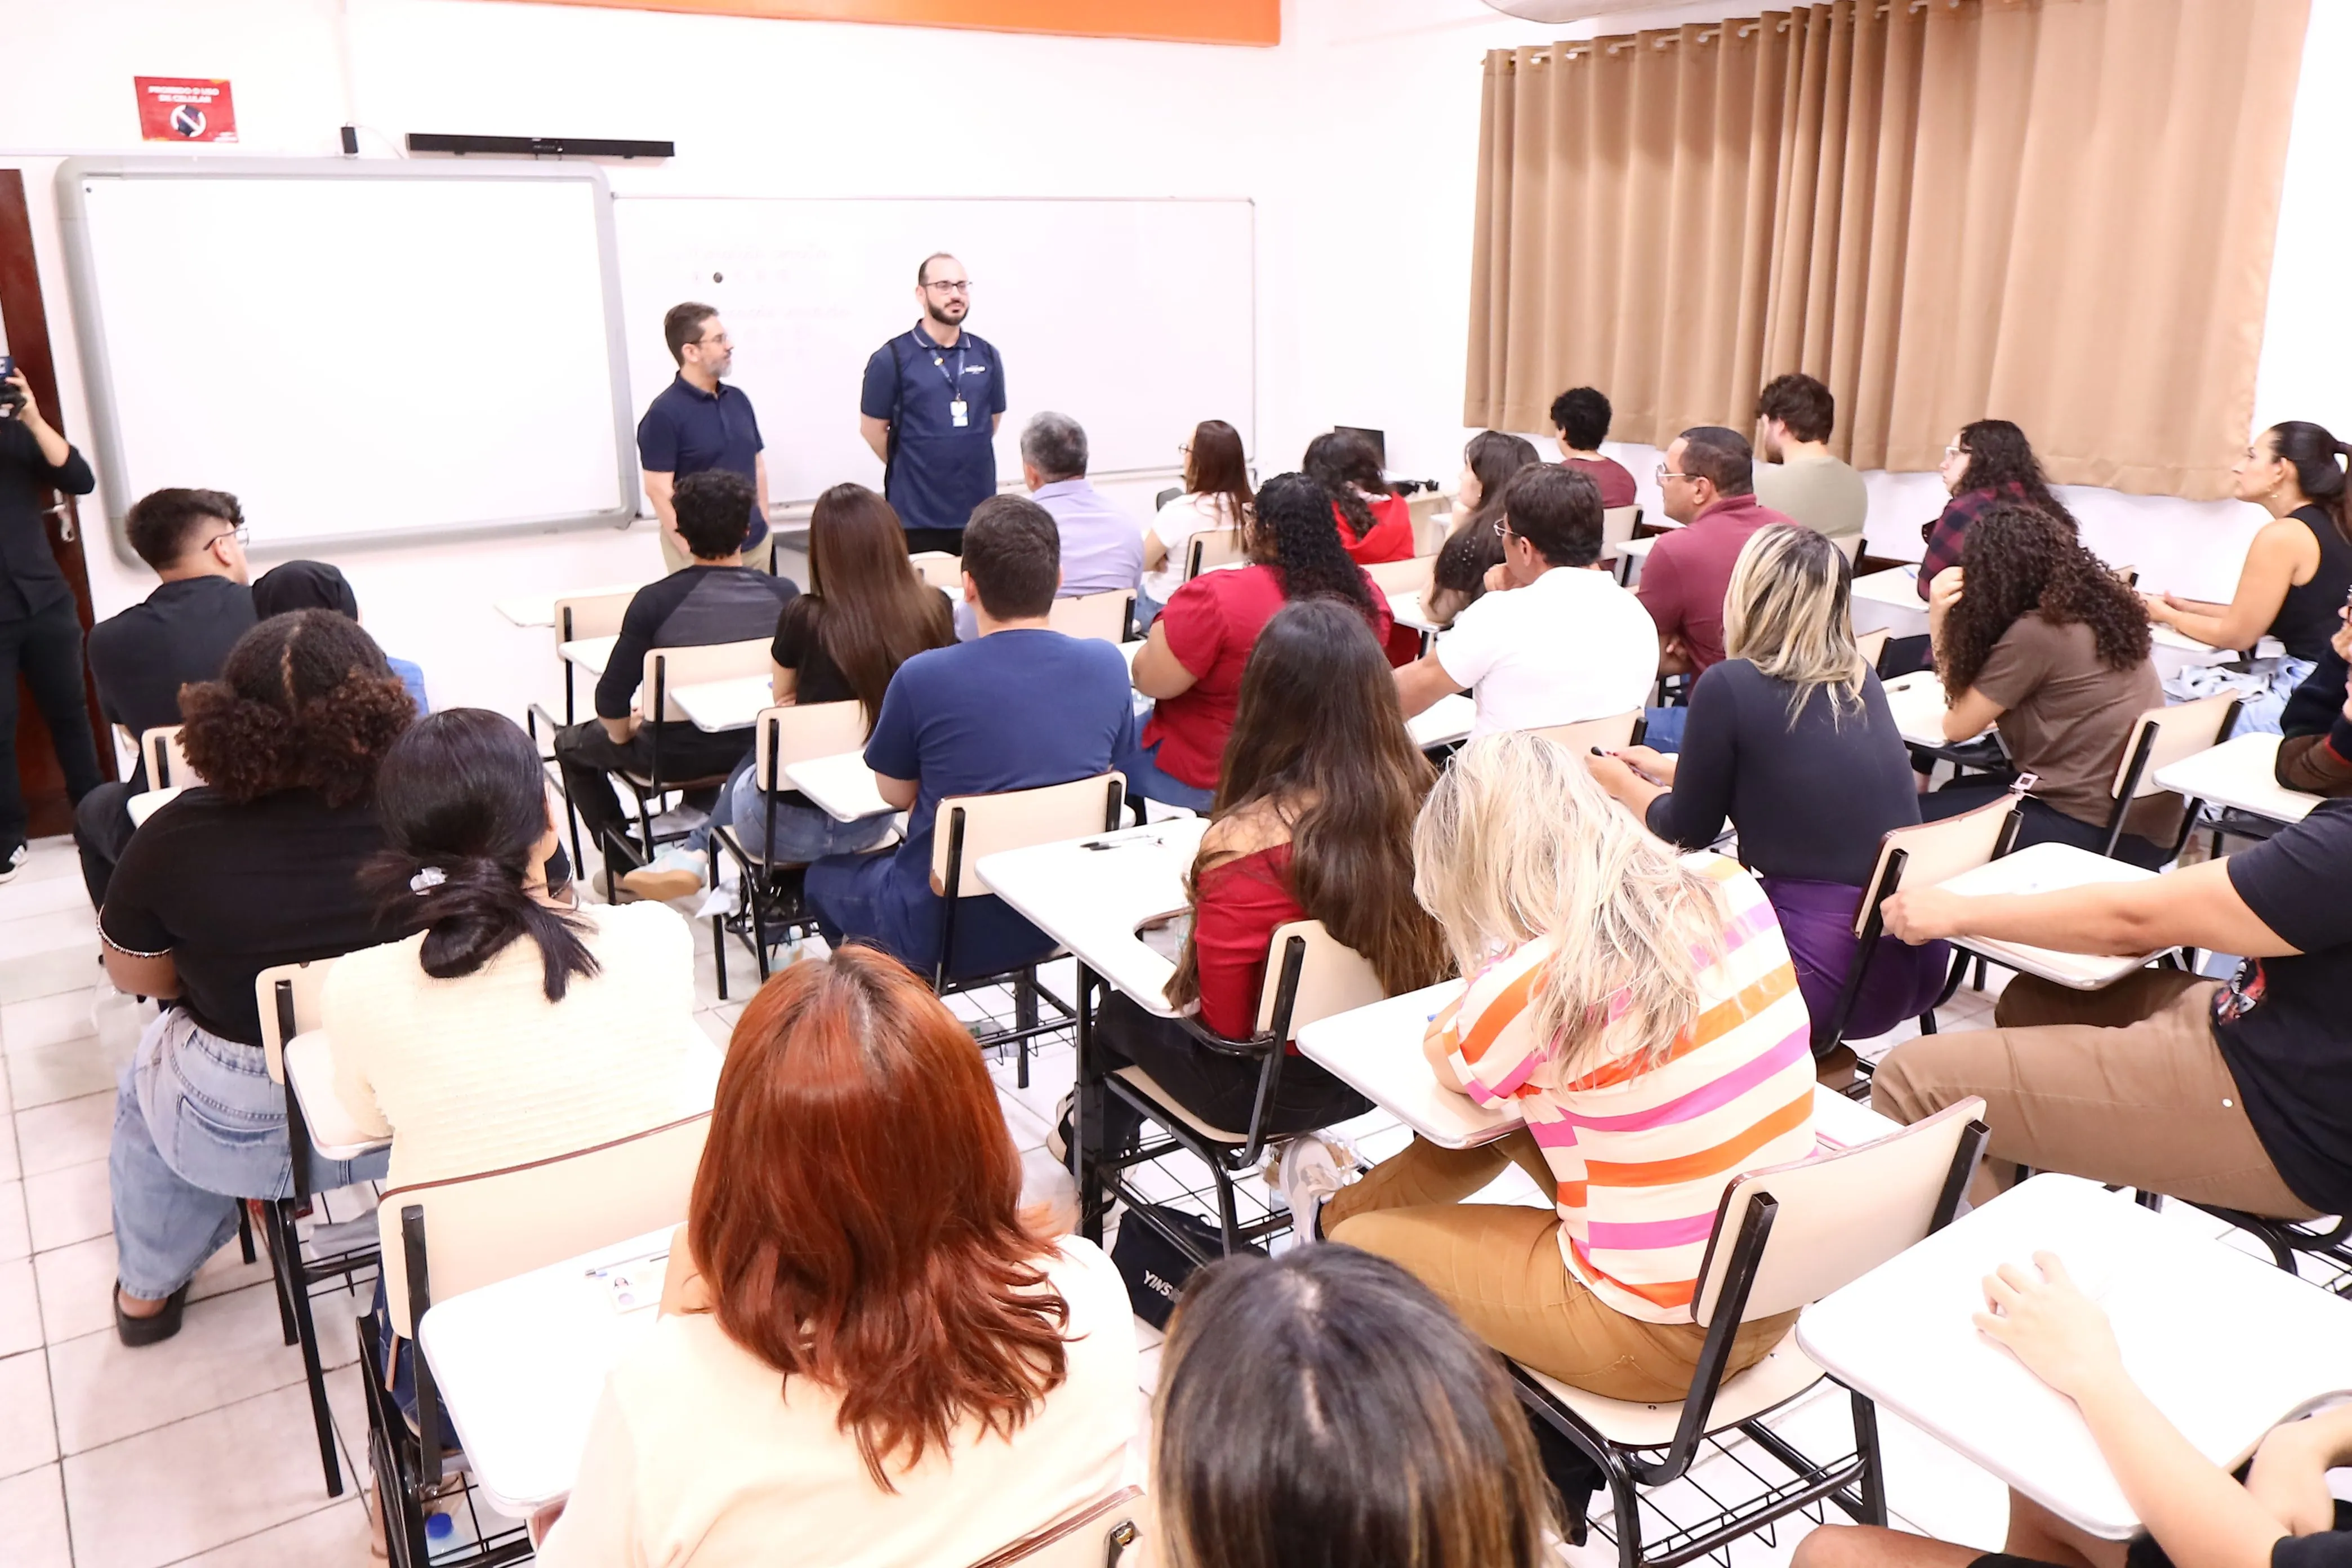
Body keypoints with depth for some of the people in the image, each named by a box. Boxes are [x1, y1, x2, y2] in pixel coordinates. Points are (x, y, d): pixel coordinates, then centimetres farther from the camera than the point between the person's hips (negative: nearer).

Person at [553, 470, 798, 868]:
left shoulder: (655, 601, -22)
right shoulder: (785, 594, -14)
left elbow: (611, 697, -18)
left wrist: (622, 733, 3)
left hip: (675, 755, -3)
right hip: (758, 746, 4)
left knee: (571, 743, 25)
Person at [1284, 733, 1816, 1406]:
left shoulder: (1533, 985, -27)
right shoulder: (1729, 888, -9)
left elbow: (1449, 1067, -3)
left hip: (1661, 1338, -7)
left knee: (1360, 1249, 12)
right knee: (1510, 1112, 24)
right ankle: (1337, 1207, 46)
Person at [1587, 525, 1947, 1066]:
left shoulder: (1729, 686, -12)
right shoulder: (1861, 681, 6)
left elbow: (1690, 830, 1)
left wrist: (1621, 782, 21)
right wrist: (1668, 767, 33)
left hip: (1830, 978, -6)